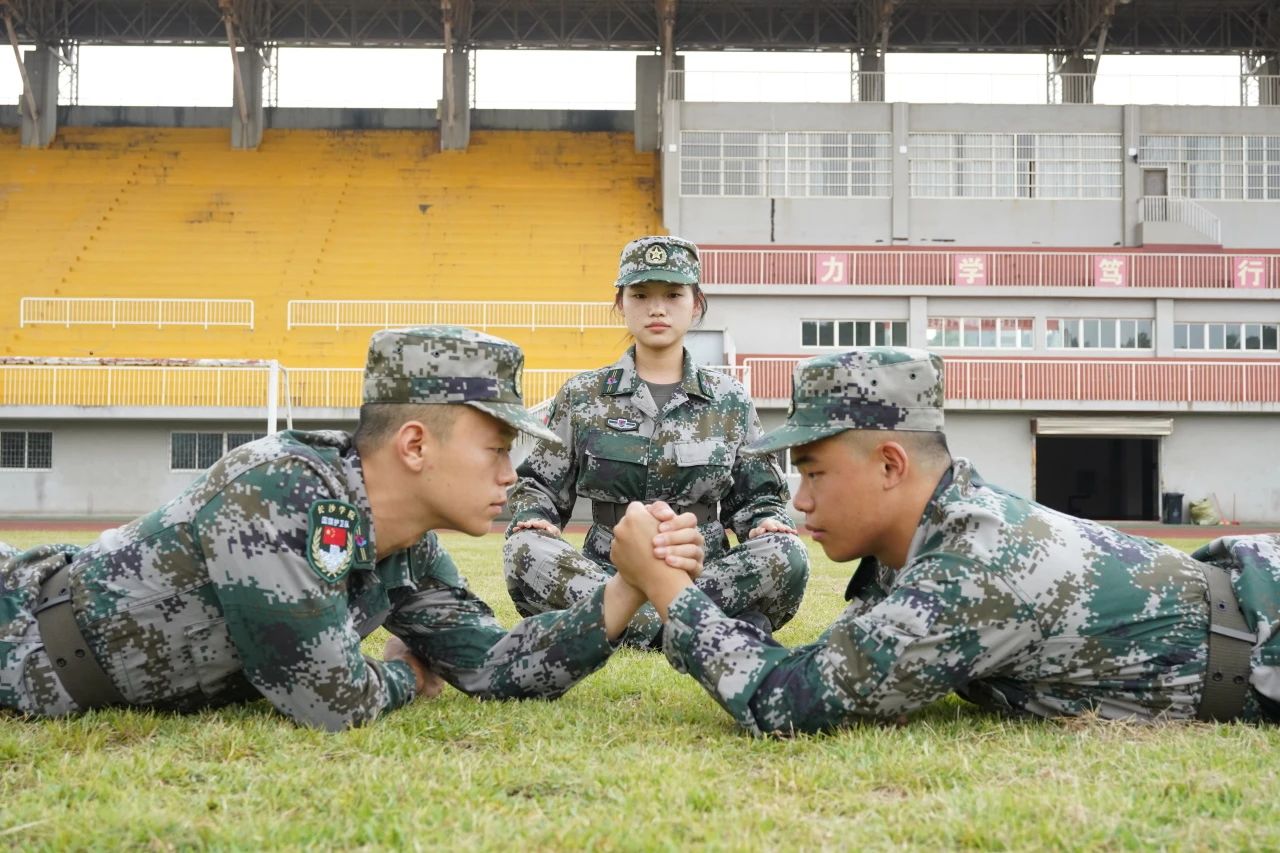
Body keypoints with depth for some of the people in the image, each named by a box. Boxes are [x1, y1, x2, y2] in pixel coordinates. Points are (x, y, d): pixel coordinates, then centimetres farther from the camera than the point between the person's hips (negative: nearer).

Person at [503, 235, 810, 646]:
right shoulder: (582, 396, 10)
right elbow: (539, 484, 13)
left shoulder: (729, 400, 10)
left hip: (709, 572, 0)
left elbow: (756, 495, 13)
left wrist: (767, 521, -10)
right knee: (526, 552, -31)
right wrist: (532, 518, -10)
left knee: (787, 554, -30)